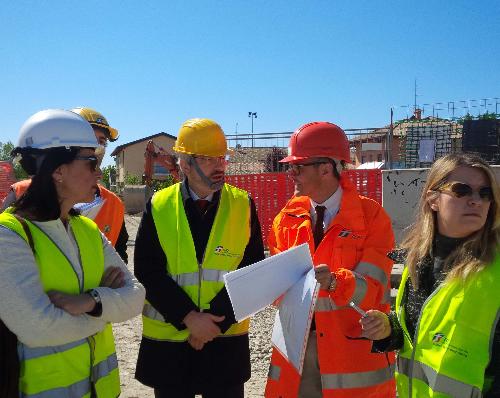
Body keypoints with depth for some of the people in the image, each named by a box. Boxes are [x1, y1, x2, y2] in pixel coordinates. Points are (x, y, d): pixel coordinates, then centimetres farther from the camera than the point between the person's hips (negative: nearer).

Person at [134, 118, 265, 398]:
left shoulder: (243, 205, -3)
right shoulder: (159, 207, -4)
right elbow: (148, 272, -7)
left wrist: (216, 319, -14)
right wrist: (188, 318, -15)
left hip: (227, 338, 0)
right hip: (168, 338, 0)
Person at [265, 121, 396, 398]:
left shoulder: (371, 215, -8)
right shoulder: (288, 216, 5)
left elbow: (374, 288, -14)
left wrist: (334, 282, -31)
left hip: (353, 348, -3)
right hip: (295, 343, 3)